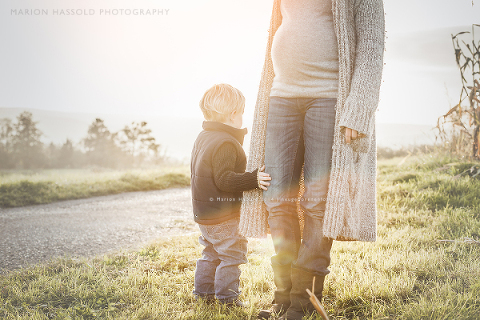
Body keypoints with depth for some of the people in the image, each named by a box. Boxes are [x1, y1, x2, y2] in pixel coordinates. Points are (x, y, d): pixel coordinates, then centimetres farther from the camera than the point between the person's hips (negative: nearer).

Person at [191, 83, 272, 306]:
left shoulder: (203, 137, 12)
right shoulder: (225, 143, -21)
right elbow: (224, 179, -26)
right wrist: (253, 179, -29)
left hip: (204, 213, 10)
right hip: (223, 216, -10)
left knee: (211, 253, 21)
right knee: (232, 254, 0)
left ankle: (203, 290, 28)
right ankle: (227, 296, 5)